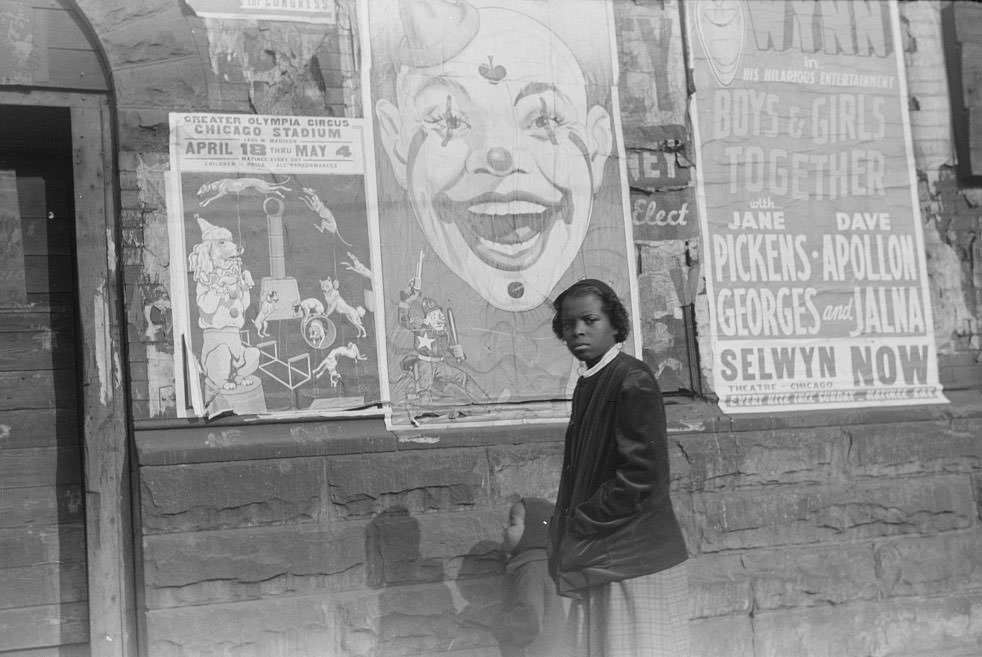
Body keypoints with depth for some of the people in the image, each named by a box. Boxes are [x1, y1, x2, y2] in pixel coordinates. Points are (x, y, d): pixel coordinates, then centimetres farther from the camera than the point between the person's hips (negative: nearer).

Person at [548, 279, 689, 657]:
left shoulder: (632, 382, -14)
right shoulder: (588, 385, 13)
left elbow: (641, 476, -19)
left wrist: (580, 526, -14)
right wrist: (565, 531, 7)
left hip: (635, 562, -9)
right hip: (597, 562, 9)